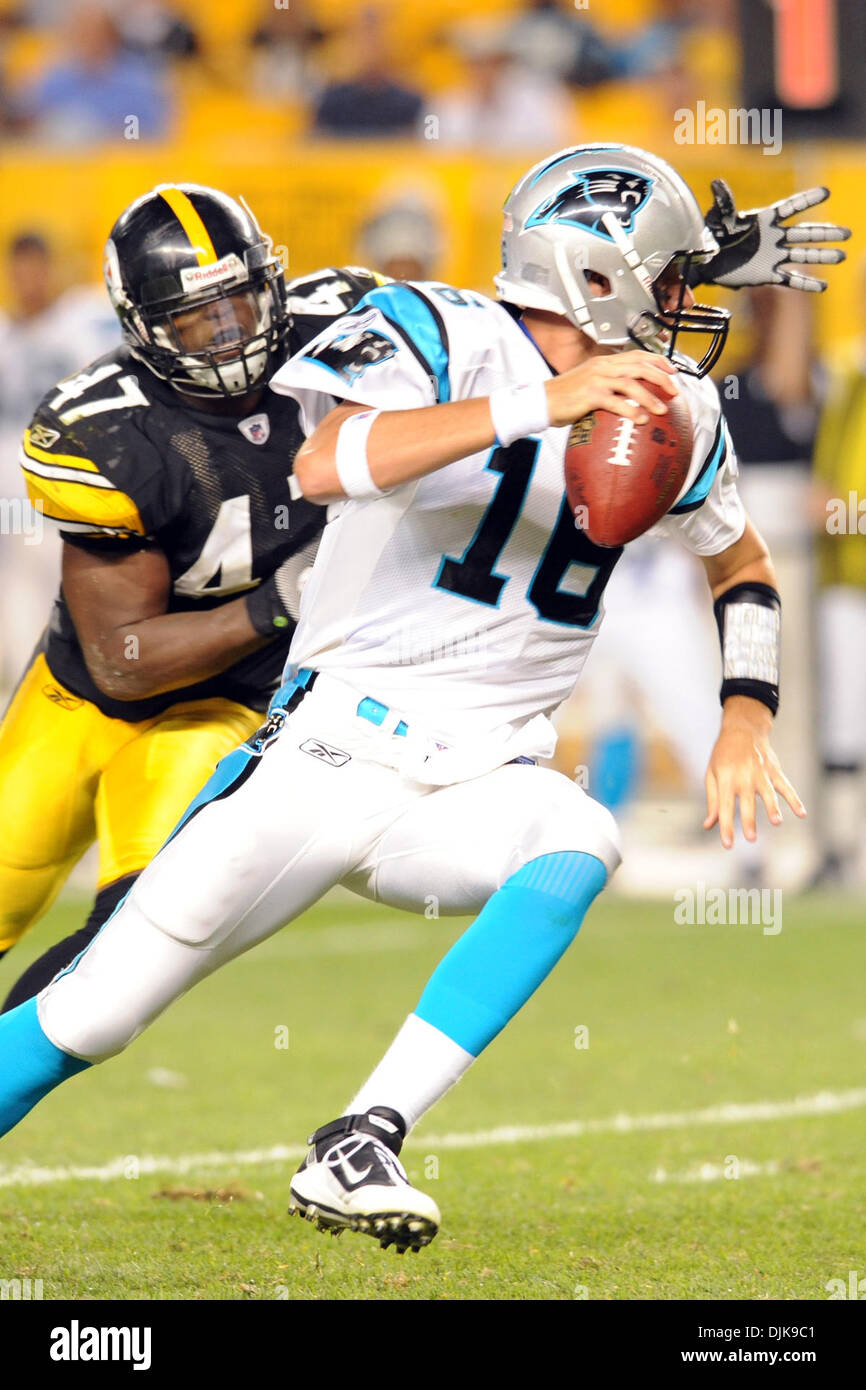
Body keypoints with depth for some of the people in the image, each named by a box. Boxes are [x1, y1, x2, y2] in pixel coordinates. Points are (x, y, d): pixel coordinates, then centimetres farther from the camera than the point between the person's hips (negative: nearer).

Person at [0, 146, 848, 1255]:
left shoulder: (668, 409, 6)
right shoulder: (439, 338, -12)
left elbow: (742, 566, 24)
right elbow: (324, 467, -32)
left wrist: (746, 714, 7)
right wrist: (535, 402, -38)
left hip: (474, 783, 4)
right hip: (330, 749, -4)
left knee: (579, 845, -31)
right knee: (93, 1017, -5)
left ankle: (358, 1151, -32)